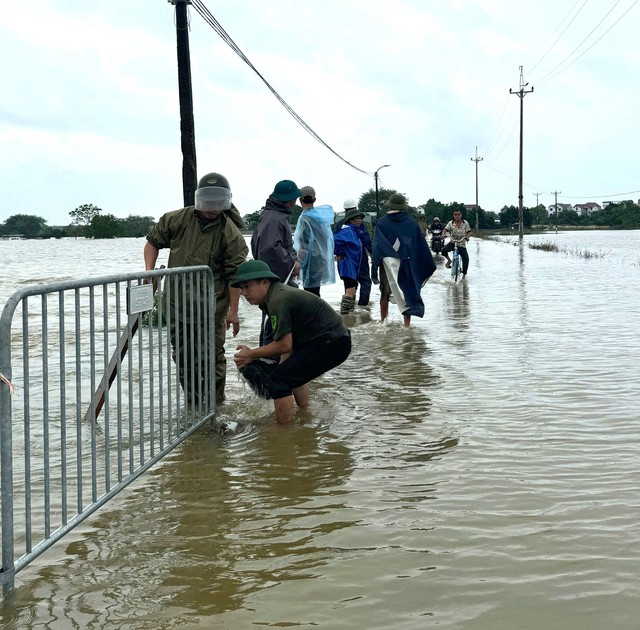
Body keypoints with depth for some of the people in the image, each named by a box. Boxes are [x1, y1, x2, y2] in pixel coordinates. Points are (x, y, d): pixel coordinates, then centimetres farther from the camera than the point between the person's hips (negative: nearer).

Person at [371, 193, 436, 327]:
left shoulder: (382, 223, -4)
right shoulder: (412, 223, 1)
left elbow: (377, 245, -9)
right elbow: (421, 246, 4)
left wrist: (374, 267, -9)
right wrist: (429, 266, 11)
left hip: (388, 263, -1)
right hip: (407, 264, 1)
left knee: (385, 293, 14)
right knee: (408, 292, 7)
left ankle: (383, 321, 19)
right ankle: (407, 324, 4)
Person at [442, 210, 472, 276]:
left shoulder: (465, 223, 0)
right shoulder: (451, 223, -2)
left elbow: (469, 232, -4)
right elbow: (446, 229, -12)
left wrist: (467, 237, -26)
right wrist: (443, 235, -34)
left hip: (462, 244, 0)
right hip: (452, 243, 0)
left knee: (466, 259, -12)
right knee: (444, 250, -29)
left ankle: (464, 274, 7)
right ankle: (449, 260, 4)